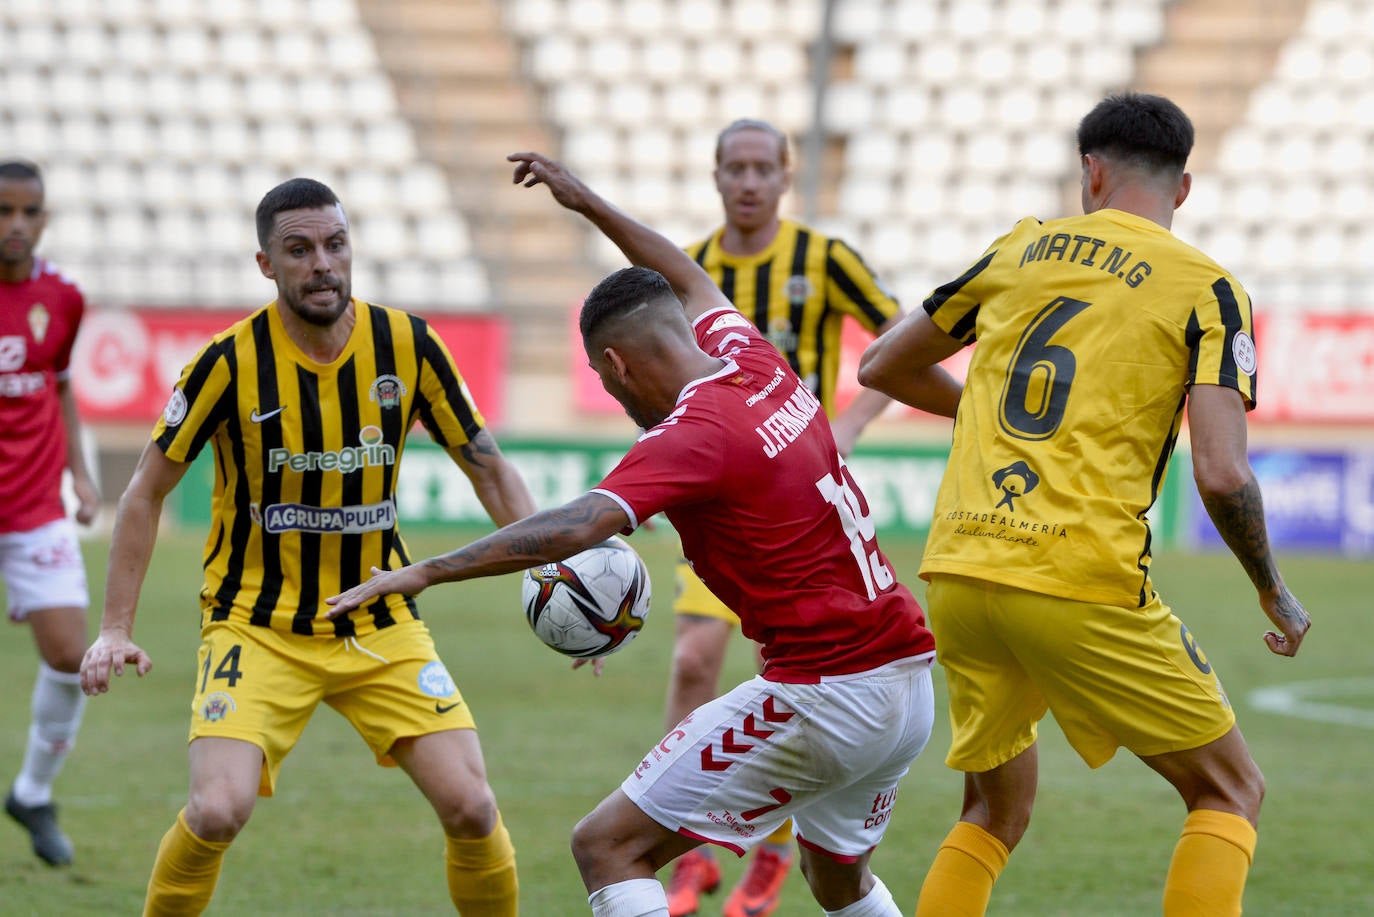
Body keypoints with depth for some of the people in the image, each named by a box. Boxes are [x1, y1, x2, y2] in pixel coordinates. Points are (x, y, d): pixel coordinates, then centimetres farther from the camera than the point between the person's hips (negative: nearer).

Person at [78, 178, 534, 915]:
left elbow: (489, 470, 4)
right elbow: (148, 491, -2)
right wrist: (116, 629, -7)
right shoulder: (231, 361, -13)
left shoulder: (407, 346, -7)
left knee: (470, 808, -10)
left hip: (382, 625, 2)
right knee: (217, 811, -22)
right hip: (256, 626, -2)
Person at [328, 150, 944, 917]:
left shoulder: (692, 435, -13)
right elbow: (689, 281, 33)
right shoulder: (758, 363, 10)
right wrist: (588, 203, 41)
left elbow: (577, 528, -29)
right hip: (912, 684, 9)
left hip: (822, 699, -9)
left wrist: (423, 573, -30)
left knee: (608, 847, -5)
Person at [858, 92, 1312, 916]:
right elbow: (1222, 475, -12)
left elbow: (881, 368, 24)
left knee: (996, 809, 23)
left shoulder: (1021, 249, 13)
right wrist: (1275, 595, 4)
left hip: (957, 576, 5)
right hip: (1081, 588, -5)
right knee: (1231, 790, 11)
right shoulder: (1206, 291, 0)